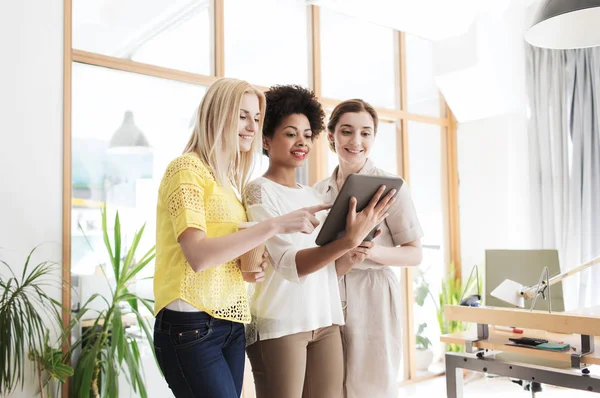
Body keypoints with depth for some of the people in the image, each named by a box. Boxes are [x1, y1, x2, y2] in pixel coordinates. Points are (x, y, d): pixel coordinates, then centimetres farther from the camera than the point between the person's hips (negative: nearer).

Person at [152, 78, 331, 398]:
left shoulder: (229, 179, 16)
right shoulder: (187, 169, -8)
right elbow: (198, 256, -22)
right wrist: (275, 225, -24)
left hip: (230, 324, 8)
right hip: (191, 324, -8)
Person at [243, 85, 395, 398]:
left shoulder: (314, 195, 12)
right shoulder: (259, 191, -8)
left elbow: (327, 268, 11)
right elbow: (291, 265, -19)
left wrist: (350, 257, -10)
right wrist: (350, 239, -31)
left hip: (326, 321, 6)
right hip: (280, 324, -6)